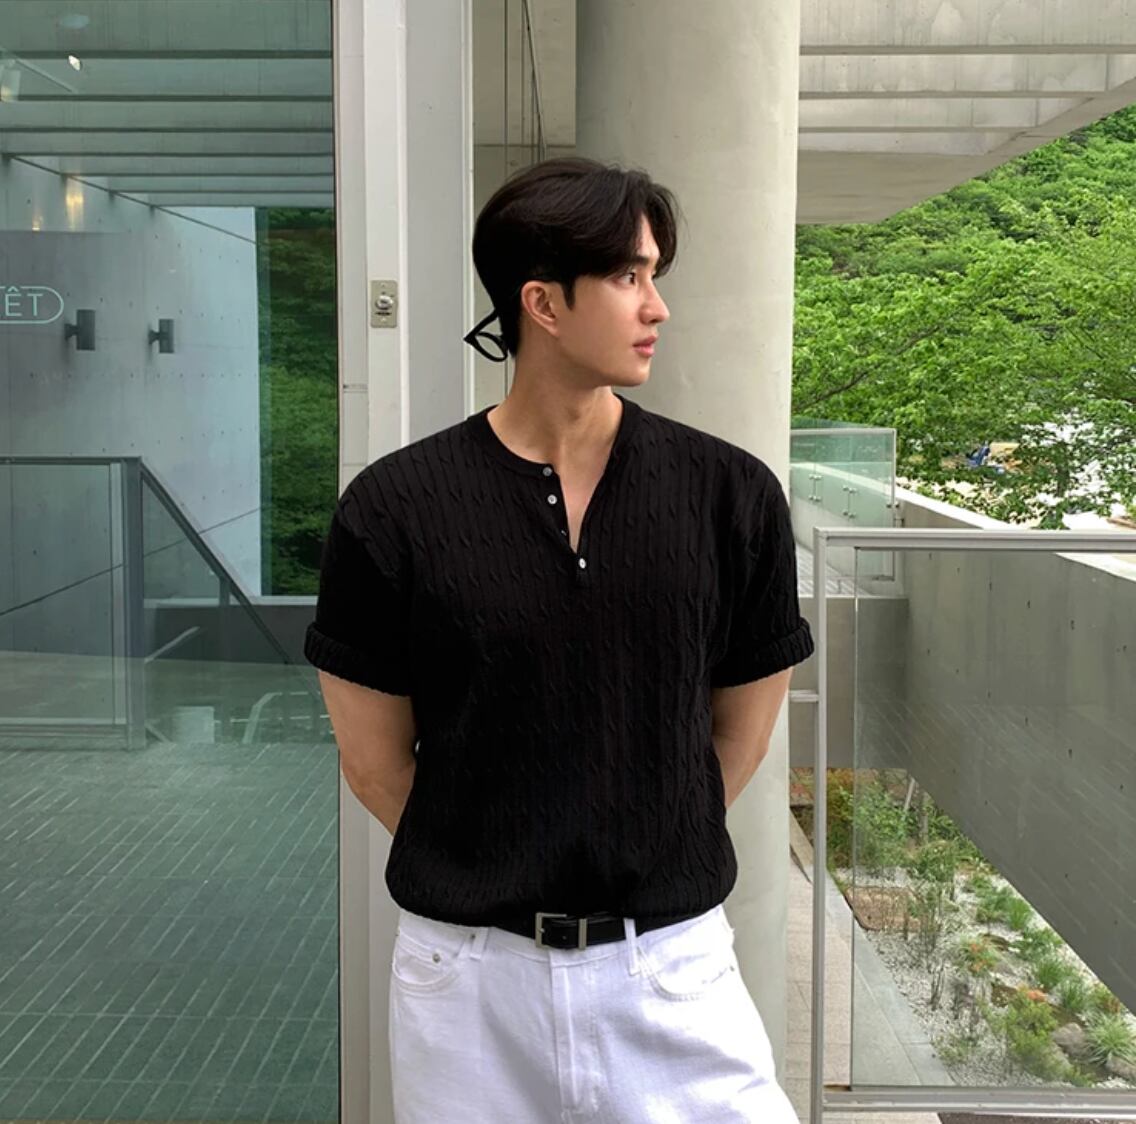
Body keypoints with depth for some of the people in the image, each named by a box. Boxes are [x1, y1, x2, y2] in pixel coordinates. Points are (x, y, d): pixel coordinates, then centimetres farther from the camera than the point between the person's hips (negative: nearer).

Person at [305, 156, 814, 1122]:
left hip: (672, 961, 1)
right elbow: (373, 757, 1)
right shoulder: (393, 508, -8)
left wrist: (641, 861, 10)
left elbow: (741, 734, 6)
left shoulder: (733, 496, -5)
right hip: (468, 970, 0)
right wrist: (478, 873, 8)